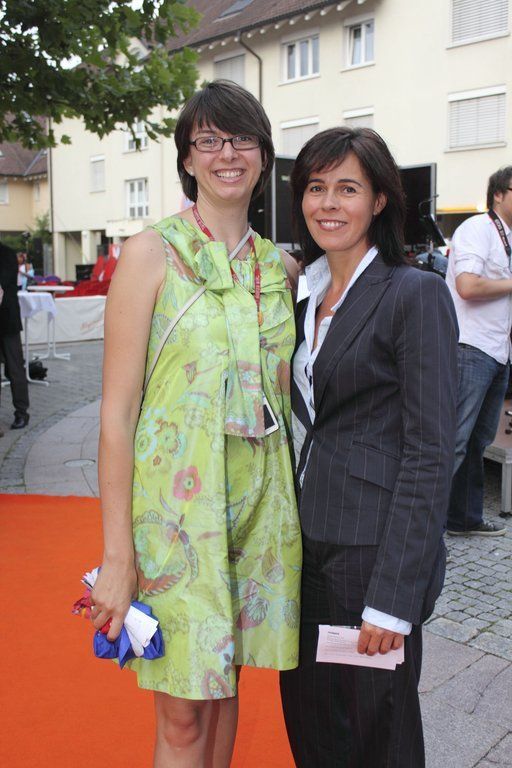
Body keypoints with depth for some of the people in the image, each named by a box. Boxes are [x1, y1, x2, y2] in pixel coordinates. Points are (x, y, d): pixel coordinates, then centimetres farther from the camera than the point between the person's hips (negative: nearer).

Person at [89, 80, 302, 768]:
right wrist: (117, 555, -13)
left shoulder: (281, 267, 8)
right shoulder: (151, 253, -8)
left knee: (225, 681, 19)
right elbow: (117, 410, -11)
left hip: (259, 502, 5)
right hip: (176, 503, -4)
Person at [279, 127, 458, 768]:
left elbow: (430, 453, -15)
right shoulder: (304, 290, 10)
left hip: (373, 548, -6)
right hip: (305, 545, 7)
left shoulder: (416, 294, -12)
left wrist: (394, 597, -18)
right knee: (306, 717, 19)